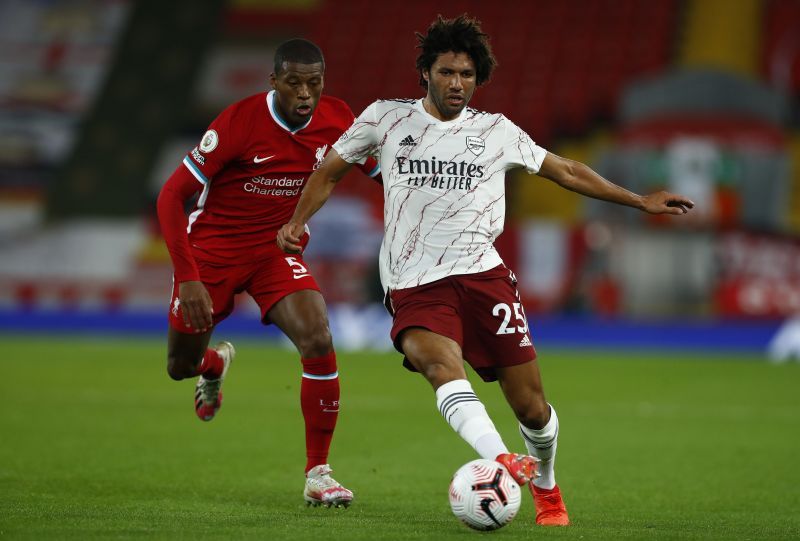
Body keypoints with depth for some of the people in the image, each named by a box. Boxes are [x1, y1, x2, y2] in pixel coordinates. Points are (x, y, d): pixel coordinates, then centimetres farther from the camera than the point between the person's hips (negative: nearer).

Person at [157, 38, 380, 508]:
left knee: (318, 340, -24)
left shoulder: (337, 121, -13)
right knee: (180, 367, 11)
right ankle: (215, 363, 53)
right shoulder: (240, 121, -25)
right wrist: (188, 277, -28)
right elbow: (172, 195, -21)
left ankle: (318, 473, -12)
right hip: (212, 249, -2)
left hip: (278, 249, 2)